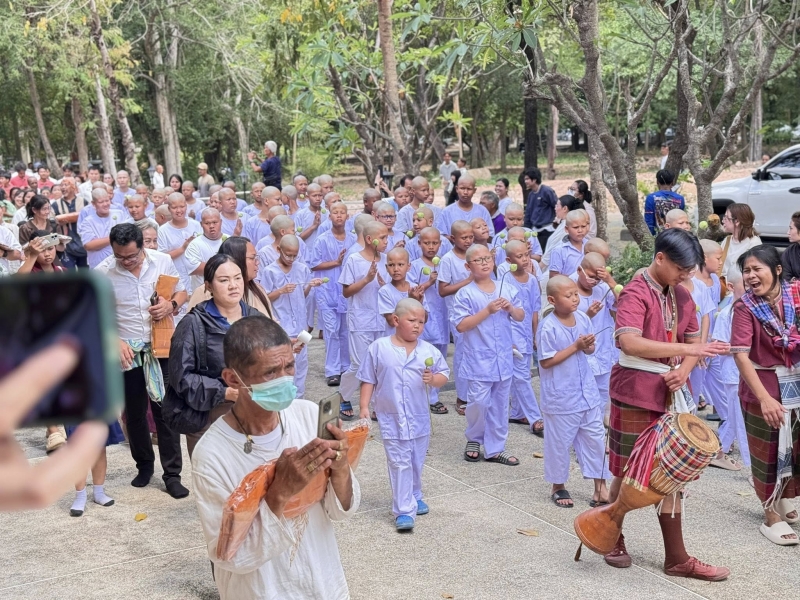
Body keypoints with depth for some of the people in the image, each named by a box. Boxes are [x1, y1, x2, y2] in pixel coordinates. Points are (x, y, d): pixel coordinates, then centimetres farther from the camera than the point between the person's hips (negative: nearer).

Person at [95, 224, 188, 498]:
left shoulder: (163, 261, -6)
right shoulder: (102, 272, -10)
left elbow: (181, 292, 8)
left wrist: (171, 305, -14)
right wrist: (115, 341, -17)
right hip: (128, 352, 0)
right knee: (134, 413, 14)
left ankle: (172, 474, 9)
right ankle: (144, 464, 34)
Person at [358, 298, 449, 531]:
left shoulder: (429, 351, -3)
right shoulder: (378, 348, -8)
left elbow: (443, 375, 1)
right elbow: (368, 380, -3)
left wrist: (434, 379, -20)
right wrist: (364, 406, -6)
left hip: (419, 418, 3)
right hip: (391, 418, -3)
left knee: (416, 462, 17)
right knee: (399, 463, -4)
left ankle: (414, 497, 38)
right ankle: (404, 511, -1)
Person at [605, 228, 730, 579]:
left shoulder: (682, 296, 9)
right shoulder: (635, 293, -15)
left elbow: (693, 341, 12)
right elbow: (629, 342, -31)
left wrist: (683, 370, -10)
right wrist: (687, 350, -33)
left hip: (671, 394, 7)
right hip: (636, 396, -7)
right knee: (628, 475, 5)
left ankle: (676, 557, 17)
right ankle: (613, 539, 26)